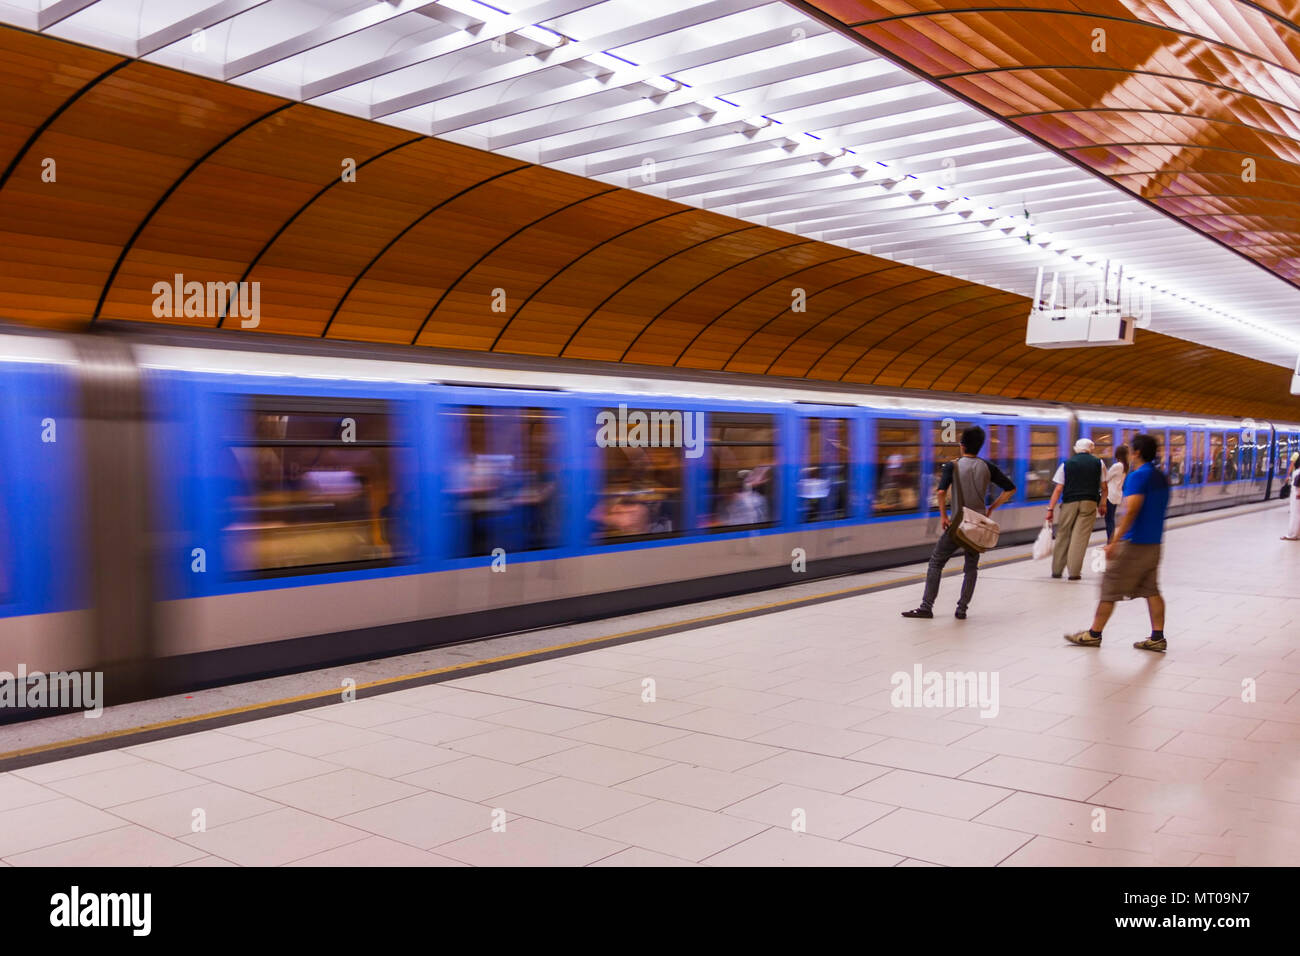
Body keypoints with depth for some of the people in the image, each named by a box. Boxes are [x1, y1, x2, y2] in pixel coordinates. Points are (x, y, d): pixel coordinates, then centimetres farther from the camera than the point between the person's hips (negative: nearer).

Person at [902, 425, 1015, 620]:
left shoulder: (953, 466, -5)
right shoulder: (987, 467, 4)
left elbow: (941, 492, -19)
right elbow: (1010, 489, 5)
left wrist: (943, 515, -7)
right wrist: (991, 508, 8)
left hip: (957, 523, -3)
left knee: (936, 562, 5)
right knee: (971, 567, 13)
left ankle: (926, 606, 2)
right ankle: (962, 609, 8)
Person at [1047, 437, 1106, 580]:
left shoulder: (1066, 464, 7)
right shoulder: (1098, 463, 9)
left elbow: (1058, 489, 2)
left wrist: (1051, 509, 2)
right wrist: (1102, 504, 23)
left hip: (1069, 503, 0)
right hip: (1089, 503, 0)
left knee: (1063, 536, 10)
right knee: (1080, 537, -3)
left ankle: (1057, 570, 15)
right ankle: (1074, 572, -7)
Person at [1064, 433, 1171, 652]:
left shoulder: (1138, 476, -15)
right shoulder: (1161, 477, 12)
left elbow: (1131, 511, -23)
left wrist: (1114, 542, -23)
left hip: (1133, 543, -8)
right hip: (1153, 543, 9)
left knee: (1109, 588, 1)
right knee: (1151, 591, 10)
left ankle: (1094, 634, 8)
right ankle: (1157, 638, 8)